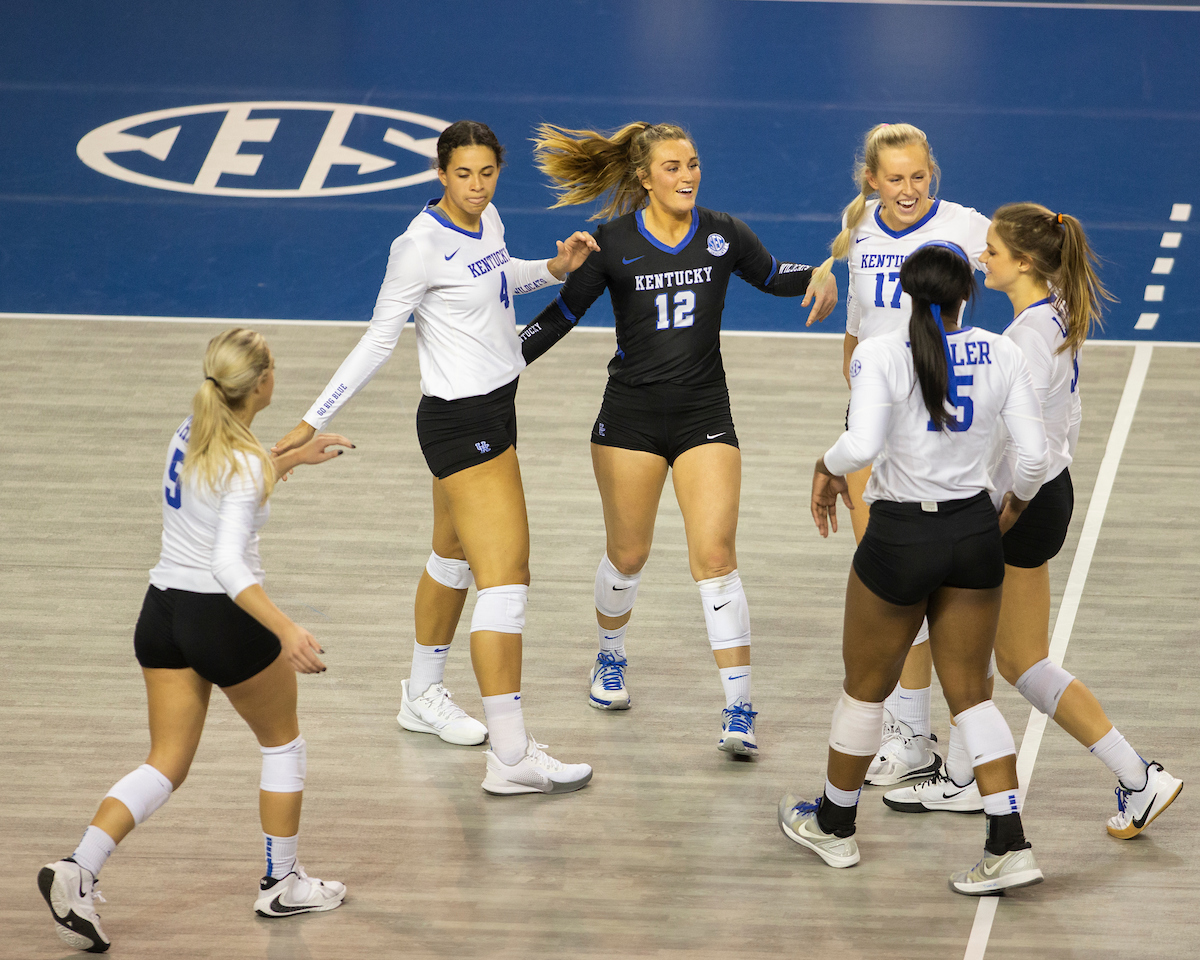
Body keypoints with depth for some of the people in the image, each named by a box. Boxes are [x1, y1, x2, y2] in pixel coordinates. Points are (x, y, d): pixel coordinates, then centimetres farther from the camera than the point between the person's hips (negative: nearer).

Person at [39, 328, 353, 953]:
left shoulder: (192, 432, 4)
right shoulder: (244, 463, -20)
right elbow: (229, 563, -30)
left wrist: (295, 457, 31)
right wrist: (286, 631, -37)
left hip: (163, 613, 7)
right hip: (225, 617, -7)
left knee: (166, 765, 8)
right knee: (282, 742, 18)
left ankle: (78, 868, -13)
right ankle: (282, 884, 26)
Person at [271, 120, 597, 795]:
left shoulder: (486, 219, 4)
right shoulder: (421, 246, -20)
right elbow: (378, 342, -15)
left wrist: (555, 268, 10)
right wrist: (316, 421, -17)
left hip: (495, 407, 10)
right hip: (459, 422, -10)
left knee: (455, 555, 23)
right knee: (506, 576, -14)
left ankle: (423, 696, 40)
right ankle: (512, 758, -15)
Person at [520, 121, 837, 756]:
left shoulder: (721, 235, -1)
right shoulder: (613, 243, -6)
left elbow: (772, 275, 17)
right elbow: (563, 314, 3)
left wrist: (818, 277, -4)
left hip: (704, 414, 0)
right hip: (631, 414, 0)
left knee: (715, 554, -11)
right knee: (627, 555, 9)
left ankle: (738, 709, -13)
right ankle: (610, 659, 40)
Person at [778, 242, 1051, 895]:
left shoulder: (880, 355, -14)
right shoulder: (1000, 354, -3)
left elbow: (861, 445, -27)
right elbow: (1033, 456, -5)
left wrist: (826, 467, -6)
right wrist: (1011, 510, 14)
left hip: (901, 536, -3)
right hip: (975, 534, 3)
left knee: (865, 687, 16)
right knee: (970, 693, 12)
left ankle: (834, 827, 34)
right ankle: (1010, 847, 4)